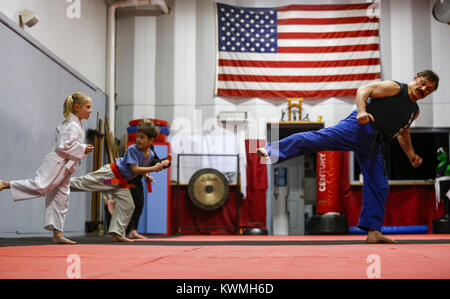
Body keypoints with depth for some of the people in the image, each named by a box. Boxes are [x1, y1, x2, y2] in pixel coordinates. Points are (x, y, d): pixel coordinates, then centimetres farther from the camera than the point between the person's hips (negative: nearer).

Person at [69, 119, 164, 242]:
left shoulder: (150, 155, -2)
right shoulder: (132, 149, -22)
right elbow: (134, 169, -30)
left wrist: (146, 176, -3)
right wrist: (154, 168, -28)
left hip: (122, 183, 7)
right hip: (111, 174, -7)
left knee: (128, 205, 2)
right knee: (84, 182, -8)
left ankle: (117, 233, 7)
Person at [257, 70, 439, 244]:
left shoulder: (414, 111, 24)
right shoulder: (395, 88, 2)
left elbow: (402, 132, 38)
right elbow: (363, 90, -7)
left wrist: (411, 154, 27)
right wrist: (361, 111, -24)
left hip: (373, 145, 7)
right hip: (360, 128, -7)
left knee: (379, 186, 4)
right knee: (322, 137, -26)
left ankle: (373, 232, 11)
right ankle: (271, 151, -36)